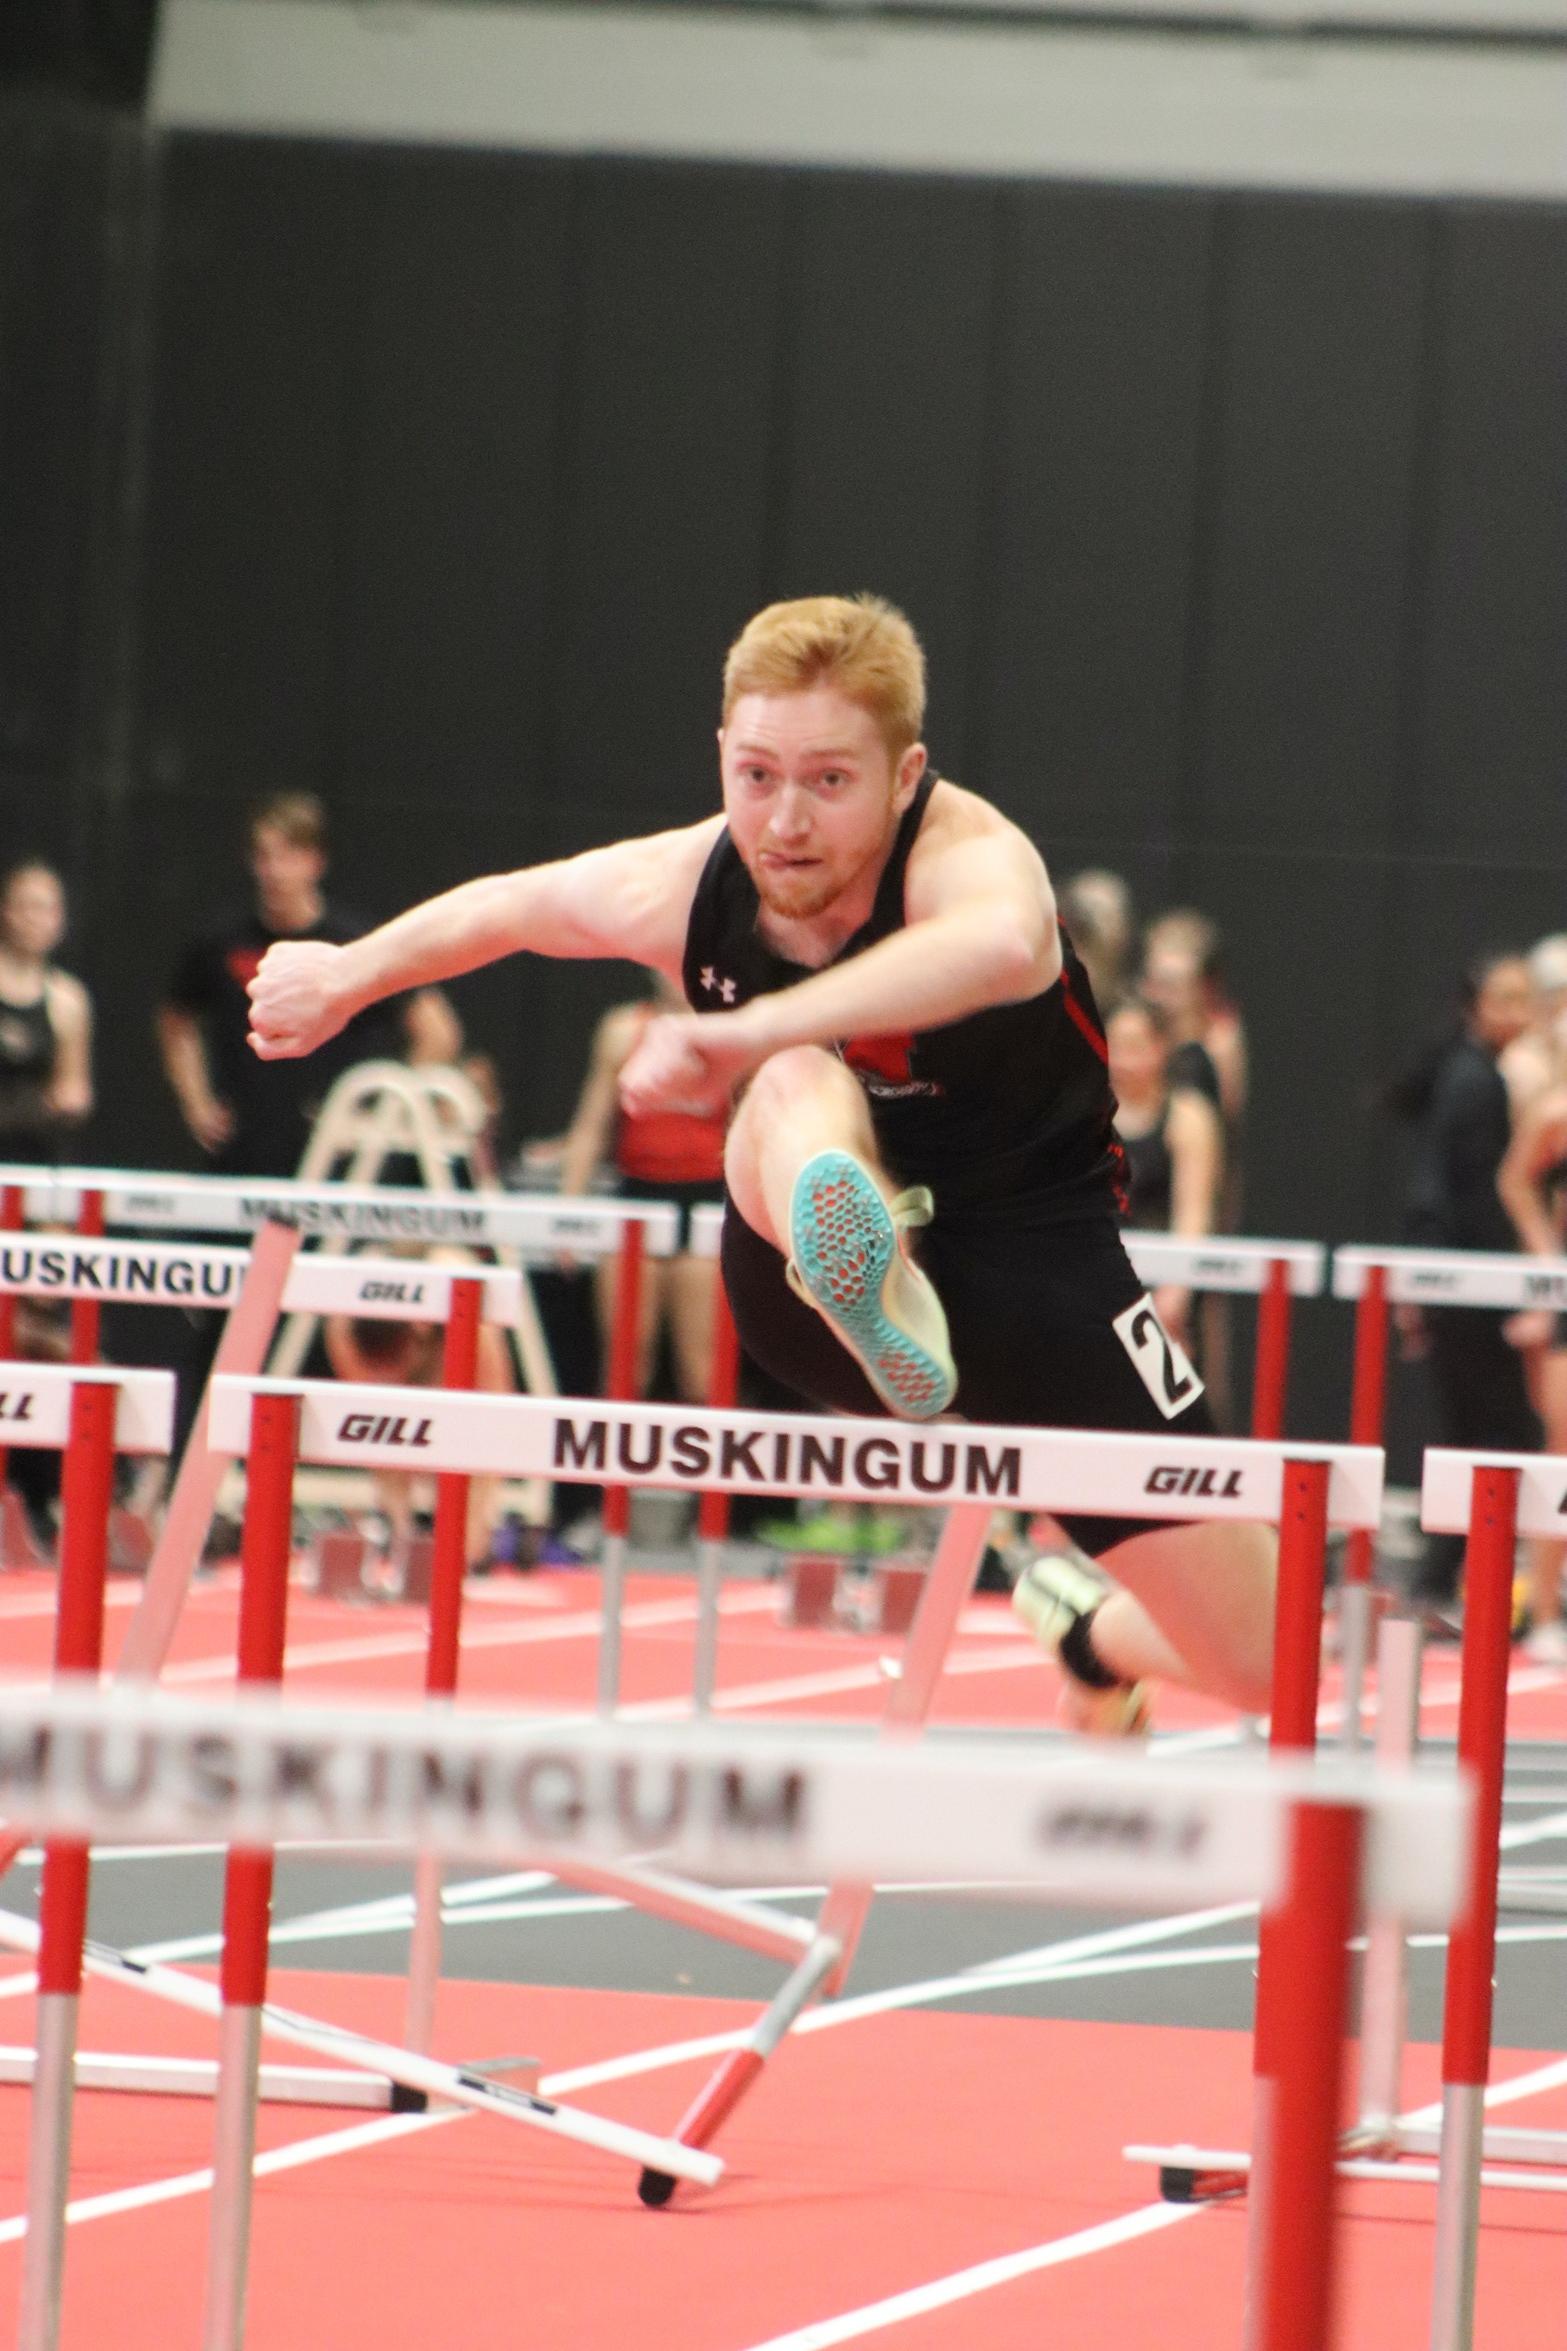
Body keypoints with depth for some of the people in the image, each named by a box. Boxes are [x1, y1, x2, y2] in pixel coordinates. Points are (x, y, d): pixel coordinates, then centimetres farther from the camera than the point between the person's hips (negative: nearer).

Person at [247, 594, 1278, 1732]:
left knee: (1264, 1663, -6)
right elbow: (507, 905, 11)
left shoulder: (967, 855, -28)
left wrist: (751, 1031, -61)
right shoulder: (675, 891, -13)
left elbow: (1001, 944, -55)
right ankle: (869, 1293, -68)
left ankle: (1094, 1640, 32)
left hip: (1036, 1264, -1)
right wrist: (349, 974, 27)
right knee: (798, 1087, -34)